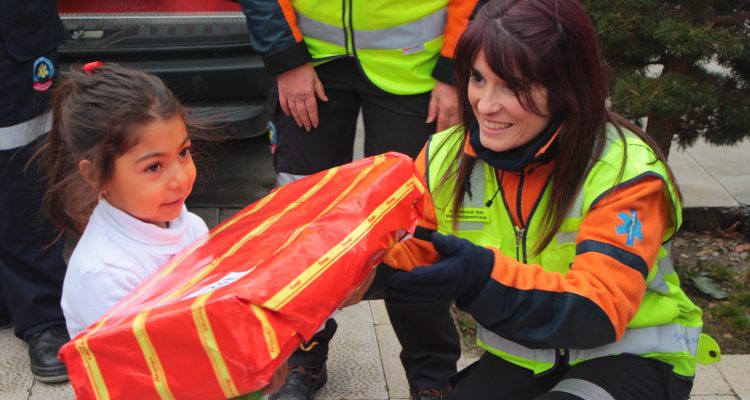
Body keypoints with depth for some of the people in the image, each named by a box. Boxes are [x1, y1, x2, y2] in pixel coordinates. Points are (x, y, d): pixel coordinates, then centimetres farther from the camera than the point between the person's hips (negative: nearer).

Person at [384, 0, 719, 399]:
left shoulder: (625, 172, -20)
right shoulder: (444, 157, -7)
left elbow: (599, 311, -28)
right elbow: (414, 252, -2)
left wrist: (485, 278, -42)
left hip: (628, 357, -3)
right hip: (517, 359, 3)